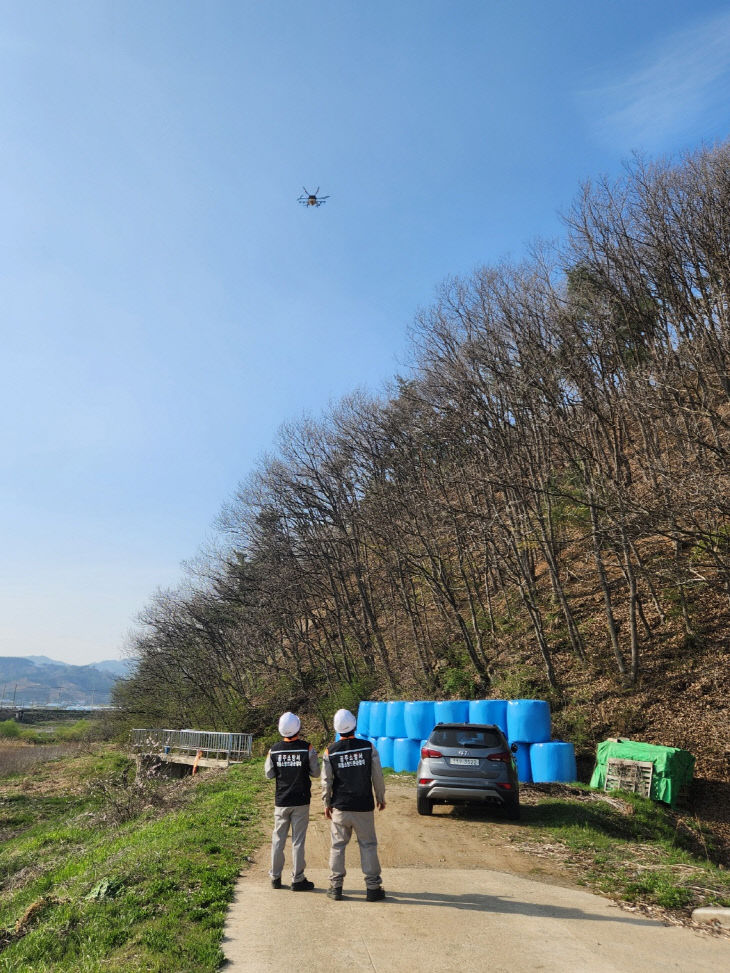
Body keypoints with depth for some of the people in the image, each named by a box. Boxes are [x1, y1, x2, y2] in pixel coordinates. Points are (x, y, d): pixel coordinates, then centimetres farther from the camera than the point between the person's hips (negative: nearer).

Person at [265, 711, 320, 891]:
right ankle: (297, 879, 10)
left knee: (278, 839, 13)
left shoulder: (274, 750, -6)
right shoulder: (307, 748, -13)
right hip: (301, 801, -2)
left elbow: (269, 774, 3)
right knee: (298, 840, 5)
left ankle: (275, 877, 21)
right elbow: (315, 772, -5)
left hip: (281, 801, 2)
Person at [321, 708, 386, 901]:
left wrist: (326, 803, 11)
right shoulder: (368, 747, -7)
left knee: (338, 846, 11)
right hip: (364, 806, 0)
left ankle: (336, 887, 16)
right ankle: (373, 888, 12)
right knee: (368, 845, 9)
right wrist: (381, 798, 13)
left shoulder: (331, 752, -7)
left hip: (340, 807, 0)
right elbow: (377, 776, -1)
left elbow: (326, 781, -2)